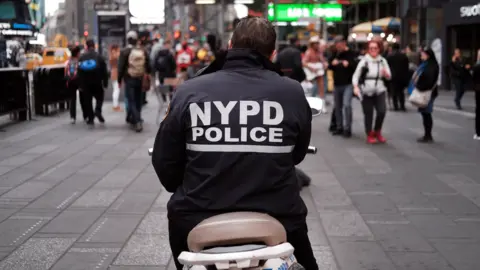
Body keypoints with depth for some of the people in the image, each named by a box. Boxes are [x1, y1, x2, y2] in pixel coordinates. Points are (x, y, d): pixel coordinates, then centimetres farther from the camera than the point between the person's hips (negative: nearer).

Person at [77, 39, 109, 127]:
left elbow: (79, 72, 1)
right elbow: (104, 71, -5)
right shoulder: (99, 56, -5)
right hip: (97, 83, -1)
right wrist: (105, 83, 2)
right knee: (99, 97, 15)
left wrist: (80, 84, 6)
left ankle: (90, 118, 6)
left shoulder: (82, 57, 0)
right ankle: (98, 111, -11)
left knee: (88, 100, 7)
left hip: (86, 83, 1)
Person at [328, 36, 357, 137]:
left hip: (348, 84, -6)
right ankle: (339, 127, 22)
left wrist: (349, 64, -26)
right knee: (337, 107, 12)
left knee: (346, 105, -18)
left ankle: (347, 129, -14)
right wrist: (332, 63, -6)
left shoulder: (351, 54, -6)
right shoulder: (335, 54, 12)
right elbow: (329, 66, 16)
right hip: (337, 84, 6)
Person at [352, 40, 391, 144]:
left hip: (379, 90, 2)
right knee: (368, 114, 2)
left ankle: (377, 132, 10)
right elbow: (356, 75, -4)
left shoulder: (382, 61, 7)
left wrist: (385, 73, -12)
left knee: (382, 111, -13)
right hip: (366, 91, -2)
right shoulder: (364, 61, -2)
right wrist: (356, 87, -20)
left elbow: (389, 76, 11)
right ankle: (369, 135, 18)